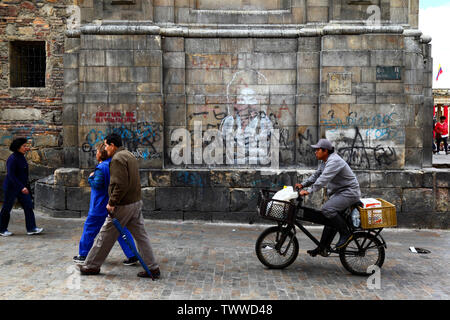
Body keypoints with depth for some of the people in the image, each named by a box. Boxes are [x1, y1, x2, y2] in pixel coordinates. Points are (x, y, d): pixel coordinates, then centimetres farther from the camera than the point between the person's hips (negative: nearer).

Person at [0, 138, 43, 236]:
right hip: (11, 187, -8)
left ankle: (31, 229, 1)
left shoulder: (21, 157, 7)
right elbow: (11, 176, -25)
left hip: (22, 186, 8)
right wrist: (22, 187, -29)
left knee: (28, 206, 0)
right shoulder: (12, 159, -19)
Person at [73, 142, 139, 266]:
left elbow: (97, 184, -22)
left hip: (100, 206, -7)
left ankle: (83, 255, 23)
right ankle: (132, 255, 5)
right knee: (120, 229, 8)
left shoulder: (101, 168, -18)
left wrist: (90, 178, -5)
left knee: (89, 228, 11)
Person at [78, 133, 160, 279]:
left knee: (106, 235, 6)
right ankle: (153, 268, 12)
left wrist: (112, 202, -16)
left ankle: (92, 266, 20)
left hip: (123, 205, -9)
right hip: (136, 202, 9)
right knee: (141, 235, 10)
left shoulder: (117, 159, -15)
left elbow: (120, 185, -23)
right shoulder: (130, 155, 15)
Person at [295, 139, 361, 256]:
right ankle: (322, 248, 15)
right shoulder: (324, 162, 11)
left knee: (327, 209, -27)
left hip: (349, 192, -10)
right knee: (331, 220, 9)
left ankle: (346, 234, -13)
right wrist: (303, 184, 7)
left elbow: (324, 179, -32)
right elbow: (316, 176, 19)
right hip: (338, 193, 10)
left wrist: (309, 191, -36)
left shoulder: (334, 161, -22)